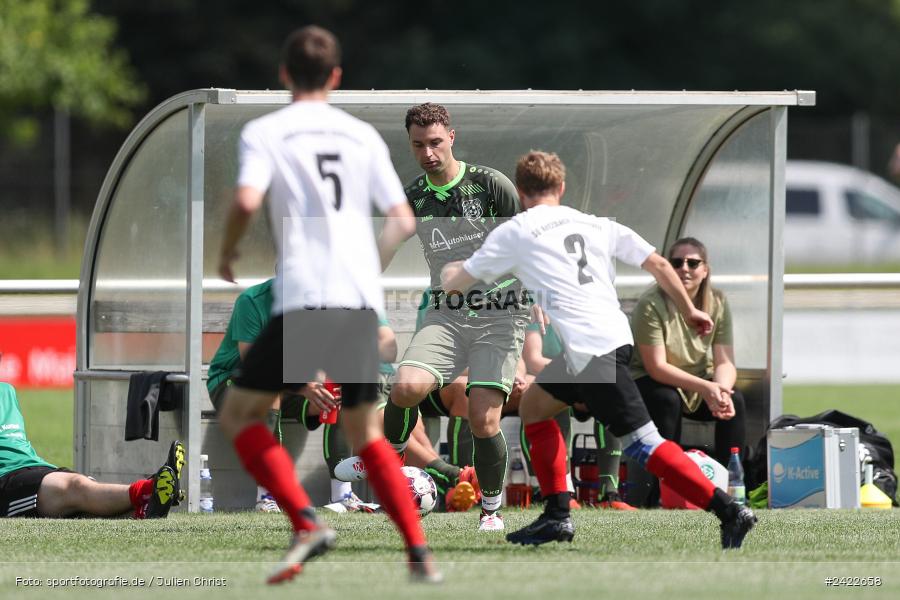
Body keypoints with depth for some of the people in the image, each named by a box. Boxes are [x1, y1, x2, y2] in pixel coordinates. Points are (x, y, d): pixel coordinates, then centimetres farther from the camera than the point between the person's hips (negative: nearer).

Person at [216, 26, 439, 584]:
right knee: (365, 434, 19)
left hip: (305, 302, -4)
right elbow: (403, 221, 12)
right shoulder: (363, 136, 14)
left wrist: (227, 253, 5)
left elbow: (247, 201, -14)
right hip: (364, 303, 4)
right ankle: (420, 552, 7)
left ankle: (306, 522, -11)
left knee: (239, 413, 9)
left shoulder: (265, 132, 3)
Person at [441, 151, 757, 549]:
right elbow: (658, 264, 15)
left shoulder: (515, 232, 6)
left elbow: (456, 283, 14)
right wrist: (688, 310, 28)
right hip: (615, 334, 7)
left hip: (587, 349, -7)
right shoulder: (596, 225, 19)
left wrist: (449, 273, 38)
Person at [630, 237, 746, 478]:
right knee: (668, 400, -36)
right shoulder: (651, 304, -21)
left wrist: (721, 391, -33)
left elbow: (724, 362, -9)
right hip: (648, 383, -5)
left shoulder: (717, 303, -5)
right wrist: (705, 388, -34)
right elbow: (656, 367, -24)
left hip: (697, 385, 5)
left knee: (734, 400, -22)